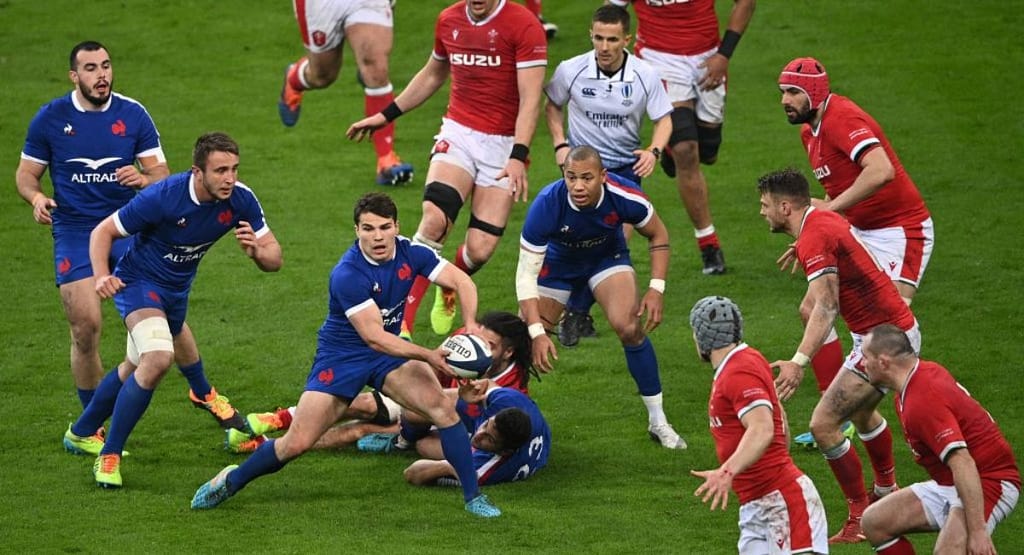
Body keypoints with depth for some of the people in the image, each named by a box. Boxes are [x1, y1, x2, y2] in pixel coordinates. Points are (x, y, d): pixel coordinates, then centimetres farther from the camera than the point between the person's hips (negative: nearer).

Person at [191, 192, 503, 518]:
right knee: (297, 443, -7)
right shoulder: (347, 275, -28)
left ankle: (473, 497, -10)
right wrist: (427, 355, -35)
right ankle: (231, 481, 18)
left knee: (441, 406, -20)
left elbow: (462, 282, -8)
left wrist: (470, 327, -26)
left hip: (389, 352, 4)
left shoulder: (410, 253, -12)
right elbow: (374, 336, -30)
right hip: (341, 356, -4)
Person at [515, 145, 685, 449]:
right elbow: (526, 273, -29)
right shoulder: (546, 205, -36)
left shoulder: (623, 197, -32)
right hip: (557, 262, 0)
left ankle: (658, 421, -8)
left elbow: (658, 235, -9)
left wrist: (657, 289, -20)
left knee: (629, 326, -23)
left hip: (608, 257, 0)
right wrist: (537, 333, -36)